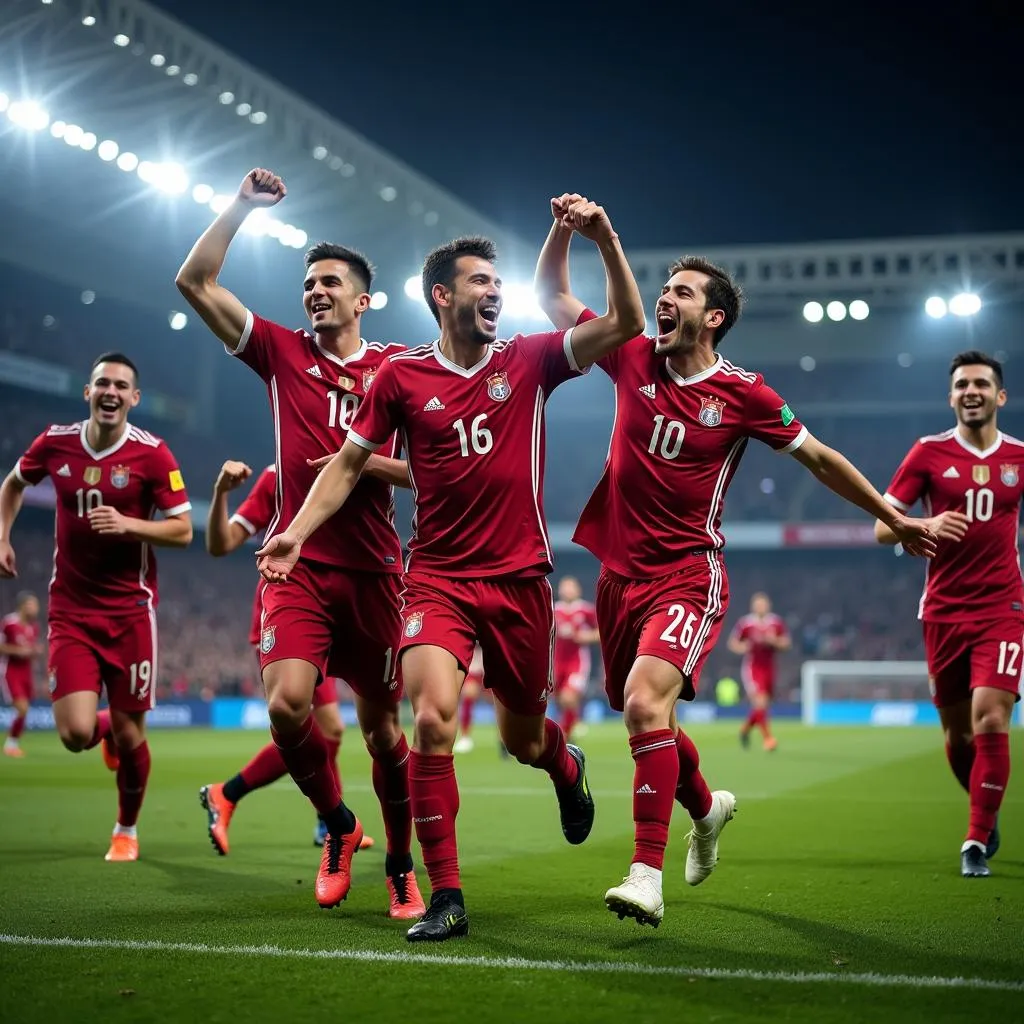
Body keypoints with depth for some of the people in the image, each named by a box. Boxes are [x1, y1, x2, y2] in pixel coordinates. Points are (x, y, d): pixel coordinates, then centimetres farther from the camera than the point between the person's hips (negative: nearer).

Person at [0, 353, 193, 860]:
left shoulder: (152, 453, -8)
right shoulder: (55, 442, 1)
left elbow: (183, 530, -8)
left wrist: (128, 524, -23)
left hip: (131, 608, -1)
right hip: (71, 607, 2)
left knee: (130, 736, 3)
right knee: (76, 734, -11)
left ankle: (127, 830, 30)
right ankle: (106, 726, 28)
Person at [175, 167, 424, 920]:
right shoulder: (283, 353, 7)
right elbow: (195, 282, 3)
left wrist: (367, 465, -13)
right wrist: (242, 206, 1)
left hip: (372, 570, -1)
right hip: (298, 565, 1)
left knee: (382, 728, 6)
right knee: (288, 703, -20)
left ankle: (401, 867, 26)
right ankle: (338, 825, 8)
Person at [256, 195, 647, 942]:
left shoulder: (529, 361, 2)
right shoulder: (401, 377, 0)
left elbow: (626, 325, -5)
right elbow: (350, 462, 8)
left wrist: (606, 241, -15)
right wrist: (296, 531, -2)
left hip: (520, 578, 1)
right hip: (439, 577, -1)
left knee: (523, 738, 12)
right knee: (433, 718, -21)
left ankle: (566, 767, 53)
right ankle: (446, 898, -10)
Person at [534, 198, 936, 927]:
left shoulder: (742, 395, -5)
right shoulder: (636, 361, 3)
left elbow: (820, 458, 6)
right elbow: (552, 298, 10)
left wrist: (894, 518, 10)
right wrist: (563, 230, -5)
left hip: (688, 577, -5)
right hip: (622, 572, 5)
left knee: (646, 702, -26)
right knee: (647, 718, 16)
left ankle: (647, 877, -24)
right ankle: (707, 807, 47)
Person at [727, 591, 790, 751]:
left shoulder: (777, 622, 1)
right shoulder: (745, 623, -7)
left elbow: (786, 643, 4)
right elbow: (732, 642, 2)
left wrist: (774, 641, -16)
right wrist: (741, 647, -19)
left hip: (769, 668, 4)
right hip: (751, 668, -4)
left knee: (763, 706, 13)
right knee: (760, 703, -19)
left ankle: (746, 729, 40)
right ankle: (768, 738, -12)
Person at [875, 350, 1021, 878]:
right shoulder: (928, 452, 0)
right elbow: (882, 528, -2)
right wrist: (926, 525, -20)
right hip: (943, 611, 1)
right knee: (958, 733, 8)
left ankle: (976, 843, -5)